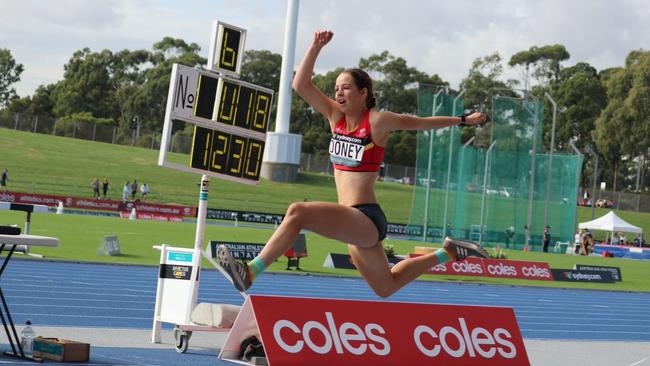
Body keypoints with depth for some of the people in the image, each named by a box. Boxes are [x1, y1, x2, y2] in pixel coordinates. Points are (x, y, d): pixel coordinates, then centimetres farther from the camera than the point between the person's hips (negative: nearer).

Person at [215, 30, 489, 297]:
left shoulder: (378, 121, -8)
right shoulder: (336, 116, 9)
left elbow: (422, 123, 5)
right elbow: (301, 85, 4)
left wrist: (464, 120, 14)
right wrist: (316, 47, -5)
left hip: (366, 219, -9)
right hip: (354, 223, 9)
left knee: (298, 212, -29)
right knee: (386, 287, 24)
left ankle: (249, 273, -31)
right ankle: (448, 253, 37)